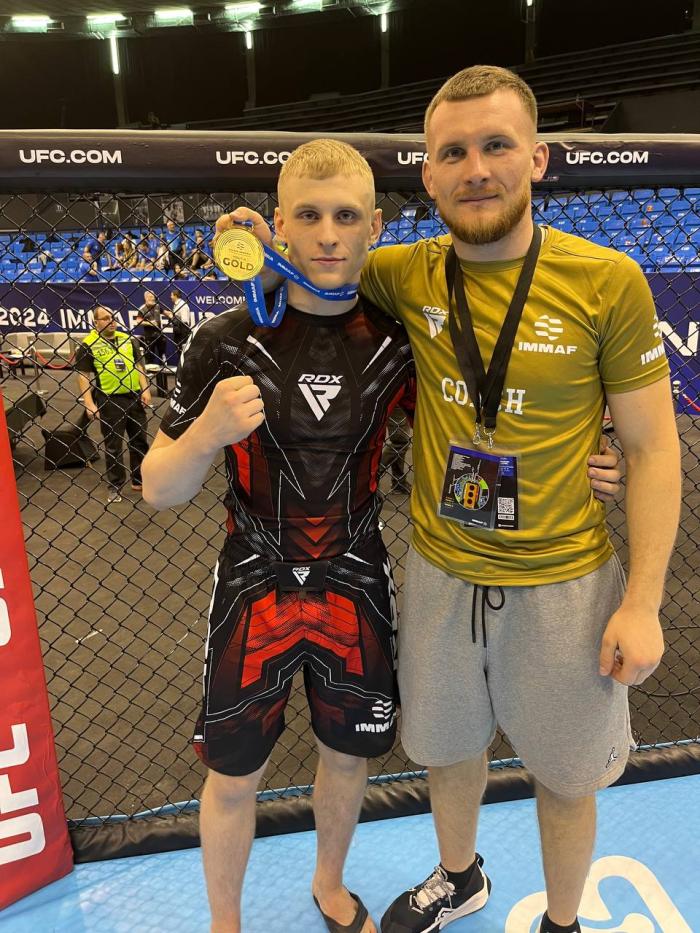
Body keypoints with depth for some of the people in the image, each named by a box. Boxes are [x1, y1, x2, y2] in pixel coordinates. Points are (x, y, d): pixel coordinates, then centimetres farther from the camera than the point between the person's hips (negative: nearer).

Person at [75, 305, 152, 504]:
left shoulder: (128, 339, 9)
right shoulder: (88, 345, -4)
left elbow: (138, 366, 12)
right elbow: (83, 376, -5)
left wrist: (145, 390, 1)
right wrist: (89, 404, -12)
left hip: (134, 397, 4)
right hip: (108, 401, -4)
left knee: (140, 440, 11)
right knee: (113, 445, 4)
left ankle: (140, 479, 26)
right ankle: (115, 486, 16)